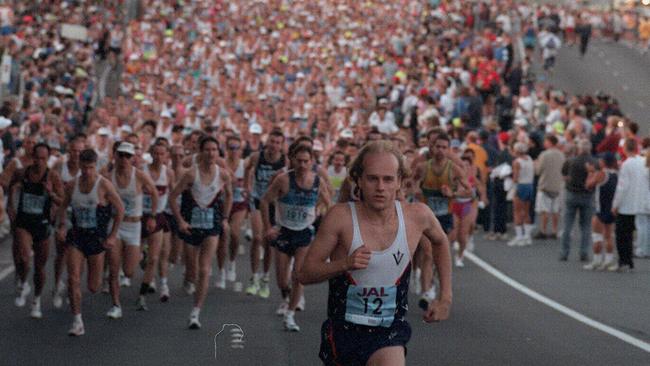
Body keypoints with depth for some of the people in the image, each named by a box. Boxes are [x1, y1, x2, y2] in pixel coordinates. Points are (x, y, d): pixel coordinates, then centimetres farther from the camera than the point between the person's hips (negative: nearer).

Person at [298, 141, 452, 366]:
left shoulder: (418, 216, -6)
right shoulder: (341, 217, -13)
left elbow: (441, 242, 18)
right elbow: (304, 274, -9)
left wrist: (445, 298, 15)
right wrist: (345, 263, -26)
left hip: (389, 333, 0)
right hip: (343, 330, 0)